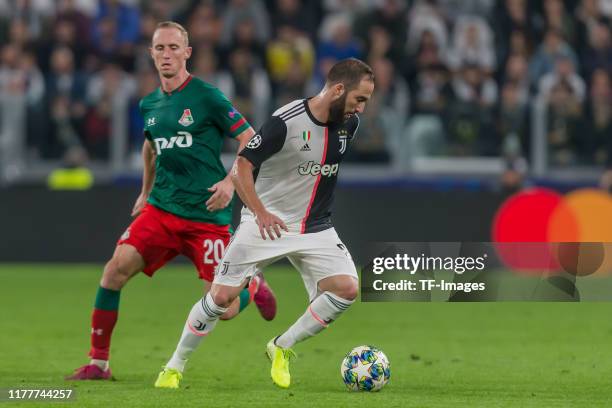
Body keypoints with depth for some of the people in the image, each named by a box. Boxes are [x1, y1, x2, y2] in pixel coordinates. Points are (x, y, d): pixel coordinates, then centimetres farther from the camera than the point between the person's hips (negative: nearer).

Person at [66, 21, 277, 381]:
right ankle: (99, 361, -8)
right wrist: (146, 192, 31)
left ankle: (253, 286, 32)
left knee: (224, 310, -6)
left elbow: (251, 141, -7)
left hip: (206, 215, -5)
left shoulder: (206, 97, -8)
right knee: (116, 268, -17)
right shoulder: (149, 104, 10)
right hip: (161, 209, 5)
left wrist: (230, 182, -18)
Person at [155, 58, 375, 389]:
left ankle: (281, 349, 1)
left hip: (316, 229, 5)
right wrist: (261, 213, -31)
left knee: (347, 288, -16)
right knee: (222, 295, -8)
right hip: (267, 222, -5)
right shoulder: (286, 122, -21)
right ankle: (174, 367, 12)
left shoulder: (349, 124, -1)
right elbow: (241, 166, -20)